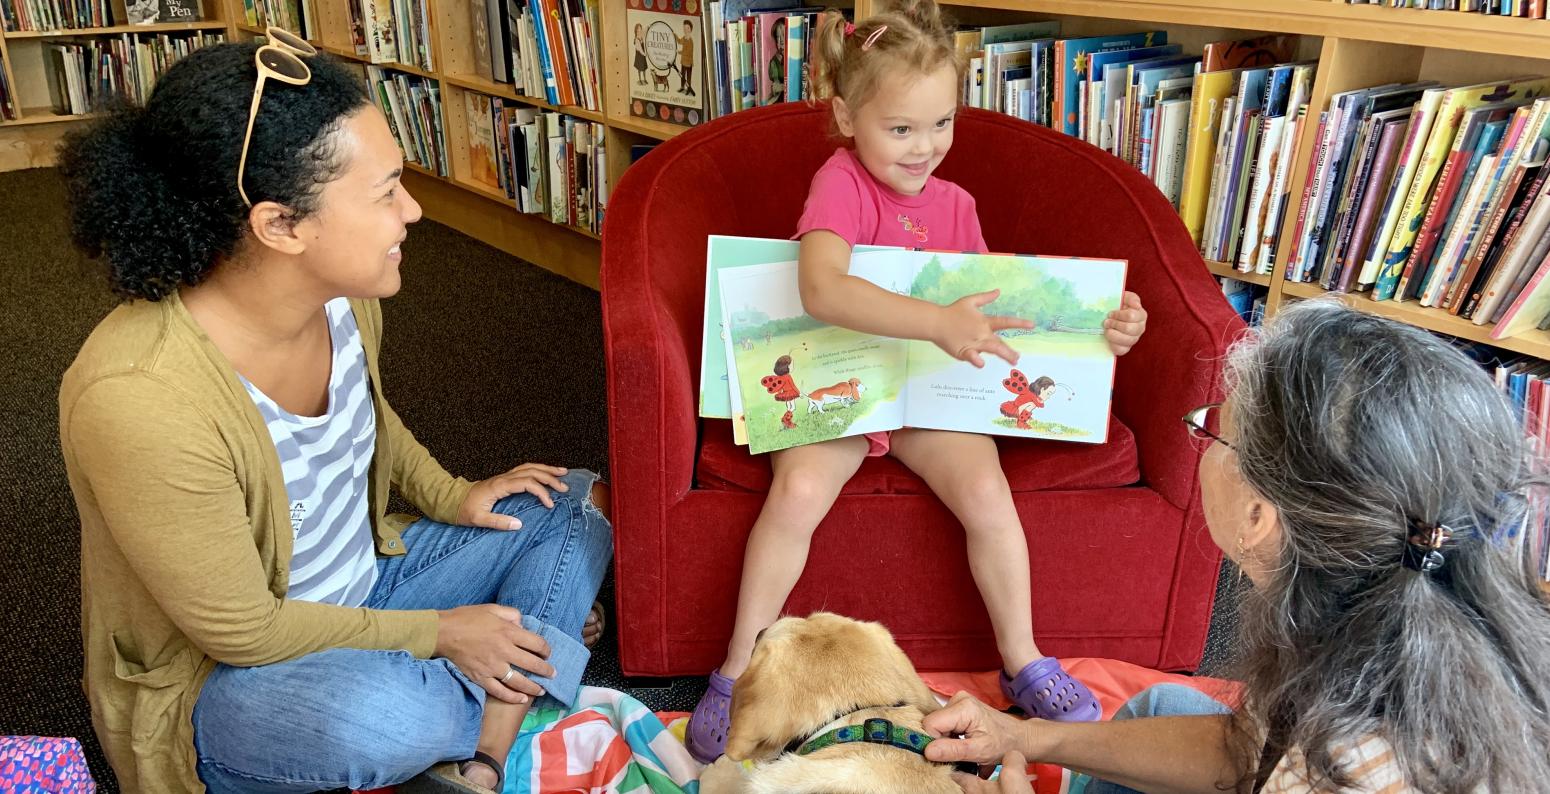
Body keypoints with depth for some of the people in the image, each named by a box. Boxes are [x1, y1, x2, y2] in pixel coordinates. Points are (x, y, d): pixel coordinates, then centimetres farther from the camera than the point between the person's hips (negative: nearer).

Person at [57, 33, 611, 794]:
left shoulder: (341, 298, -12)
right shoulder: (135, 400, -34)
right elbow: (244, 632, -24)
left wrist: (448, 495, 2)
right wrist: (434, 633, -16)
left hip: (363, 581, 8)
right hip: (218, 678, -7)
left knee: (578, 503, 2)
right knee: (390, 714, -39)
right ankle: (522, 700, -1)